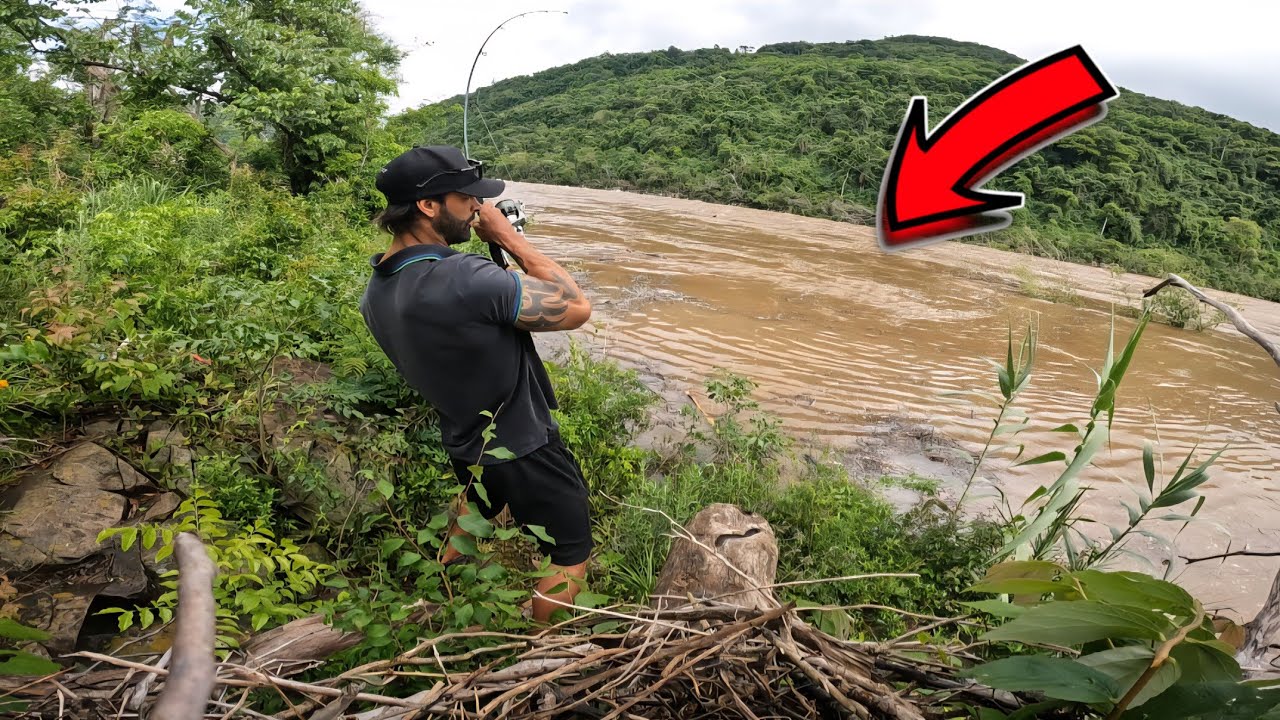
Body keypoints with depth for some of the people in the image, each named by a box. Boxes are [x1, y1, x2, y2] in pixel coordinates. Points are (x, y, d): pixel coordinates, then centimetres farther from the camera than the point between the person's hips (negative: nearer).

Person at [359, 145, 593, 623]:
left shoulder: (374, 294, -7)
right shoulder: (467, 280, -35)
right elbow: (576, 308, -25)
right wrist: (508, 237, -18)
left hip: (463, 443, 8)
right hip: (524, 453, -8)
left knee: (477, 502, 38)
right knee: (571, 556, 13)